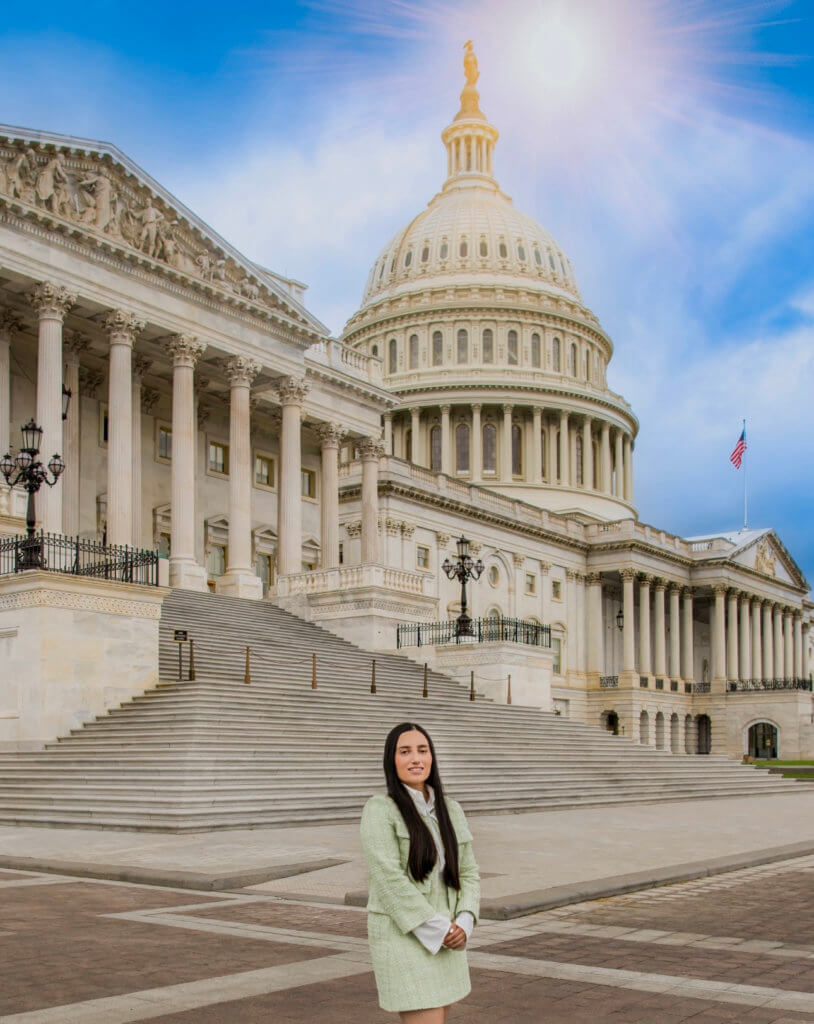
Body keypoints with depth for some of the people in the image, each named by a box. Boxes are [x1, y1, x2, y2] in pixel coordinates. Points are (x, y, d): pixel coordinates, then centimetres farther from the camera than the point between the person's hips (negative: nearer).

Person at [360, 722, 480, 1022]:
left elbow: (468, 873, 8)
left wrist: (463, 924, -9)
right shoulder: (380, 810, -11)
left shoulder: (450, 810, 7)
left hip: (445, 942, 6)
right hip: (404, 939, -6)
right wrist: (438, 930, -19)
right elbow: (389, 879, -19)